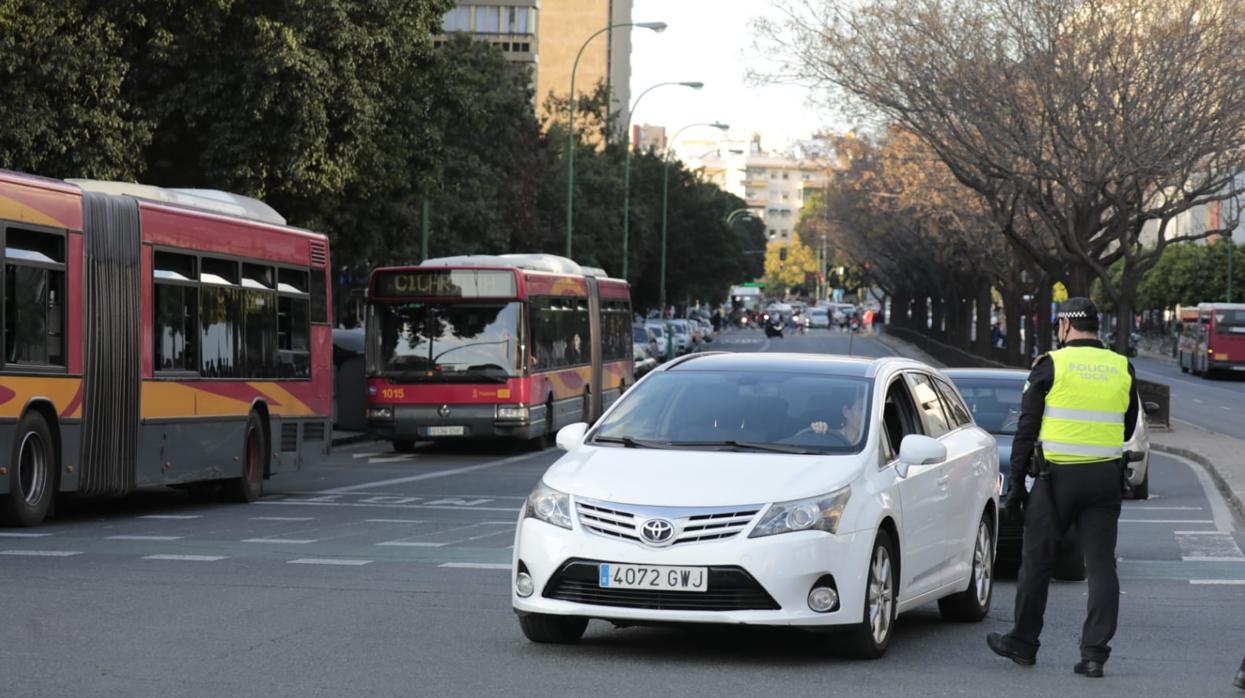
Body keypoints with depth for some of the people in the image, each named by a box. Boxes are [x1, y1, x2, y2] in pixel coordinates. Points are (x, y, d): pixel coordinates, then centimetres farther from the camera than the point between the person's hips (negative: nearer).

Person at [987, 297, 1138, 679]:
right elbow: (1128, 427, 14)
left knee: (1037, 560, 10)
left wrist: (1017, 483, 0)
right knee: (1101, 565, 3)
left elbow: (1027, 429, -5)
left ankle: (1023, 643, 19)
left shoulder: (1051, 365, -5)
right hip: (1107, 479, 3)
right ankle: (1094, 653, -2)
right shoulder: (1122, 368, 5)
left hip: (1058, 477, -3)